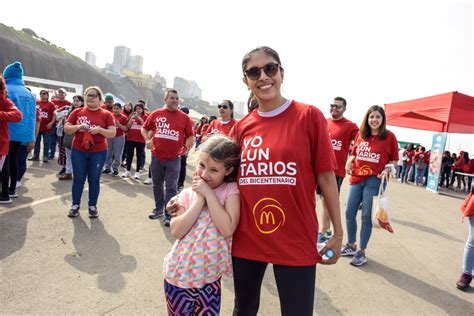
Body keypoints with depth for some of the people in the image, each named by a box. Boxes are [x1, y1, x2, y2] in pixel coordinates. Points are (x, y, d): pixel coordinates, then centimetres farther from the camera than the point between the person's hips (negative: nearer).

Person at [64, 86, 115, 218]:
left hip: (98, 152, -1)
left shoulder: (106, 114, -1)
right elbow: (66, 129, 3)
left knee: (94, 180, 6)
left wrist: (99, 130, -22)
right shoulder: (77, 112, 4)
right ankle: (75, 205, 21)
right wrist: (78, 127, -15)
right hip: (78, 151, 2)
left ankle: (93, 206, 18)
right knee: (78, 179, 9)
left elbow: (113, 133, -6)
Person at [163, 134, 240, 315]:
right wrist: (200, 199, -18)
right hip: (178, 276, 2)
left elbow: (228, 229, -23)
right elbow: (176, 231, -14)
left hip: (209, 279, -2)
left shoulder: (230, 191, -10)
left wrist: (208, 193, -21)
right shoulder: (187, 194, -3)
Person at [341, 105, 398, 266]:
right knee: (349, 213, 8)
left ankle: (361, 252, 15)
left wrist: (387, 170, -17)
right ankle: (351, 245, 29)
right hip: (356, 178, 4)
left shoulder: (389, 136, -4)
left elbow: (394, 160, 2)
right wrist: (349, 162, -2)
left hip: (374, 181, -4)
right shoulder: (360, 135, 6)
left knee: (366, 216, 2)